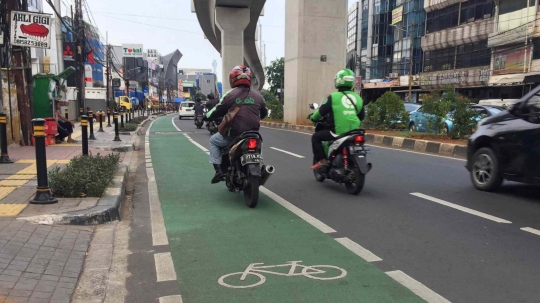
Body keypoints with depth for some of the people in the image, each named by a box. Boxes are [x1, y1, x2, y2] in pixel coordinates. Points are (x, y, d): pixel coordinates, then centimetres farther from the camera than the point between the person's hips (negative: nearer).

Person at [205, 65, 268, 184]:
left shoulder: (230, 95, -6)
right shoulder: (258, 95, 6)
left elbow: (217, 111, 1)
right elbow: (264, 113, 21)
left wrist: (207, 115, 23)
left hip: (234, 134, -3)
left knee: (214, 140, 22)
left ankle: (218, 170, 9)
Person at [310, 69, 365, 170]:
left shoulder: (333, 97, -8)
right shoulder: (358, 98, 8)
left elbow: (321, 111, 0)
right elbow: (362, 116, 19)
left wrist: (313, 118, 21)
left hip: (338, 132, -5)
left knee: (315, 137, 12)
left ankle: (322, 160, 3)